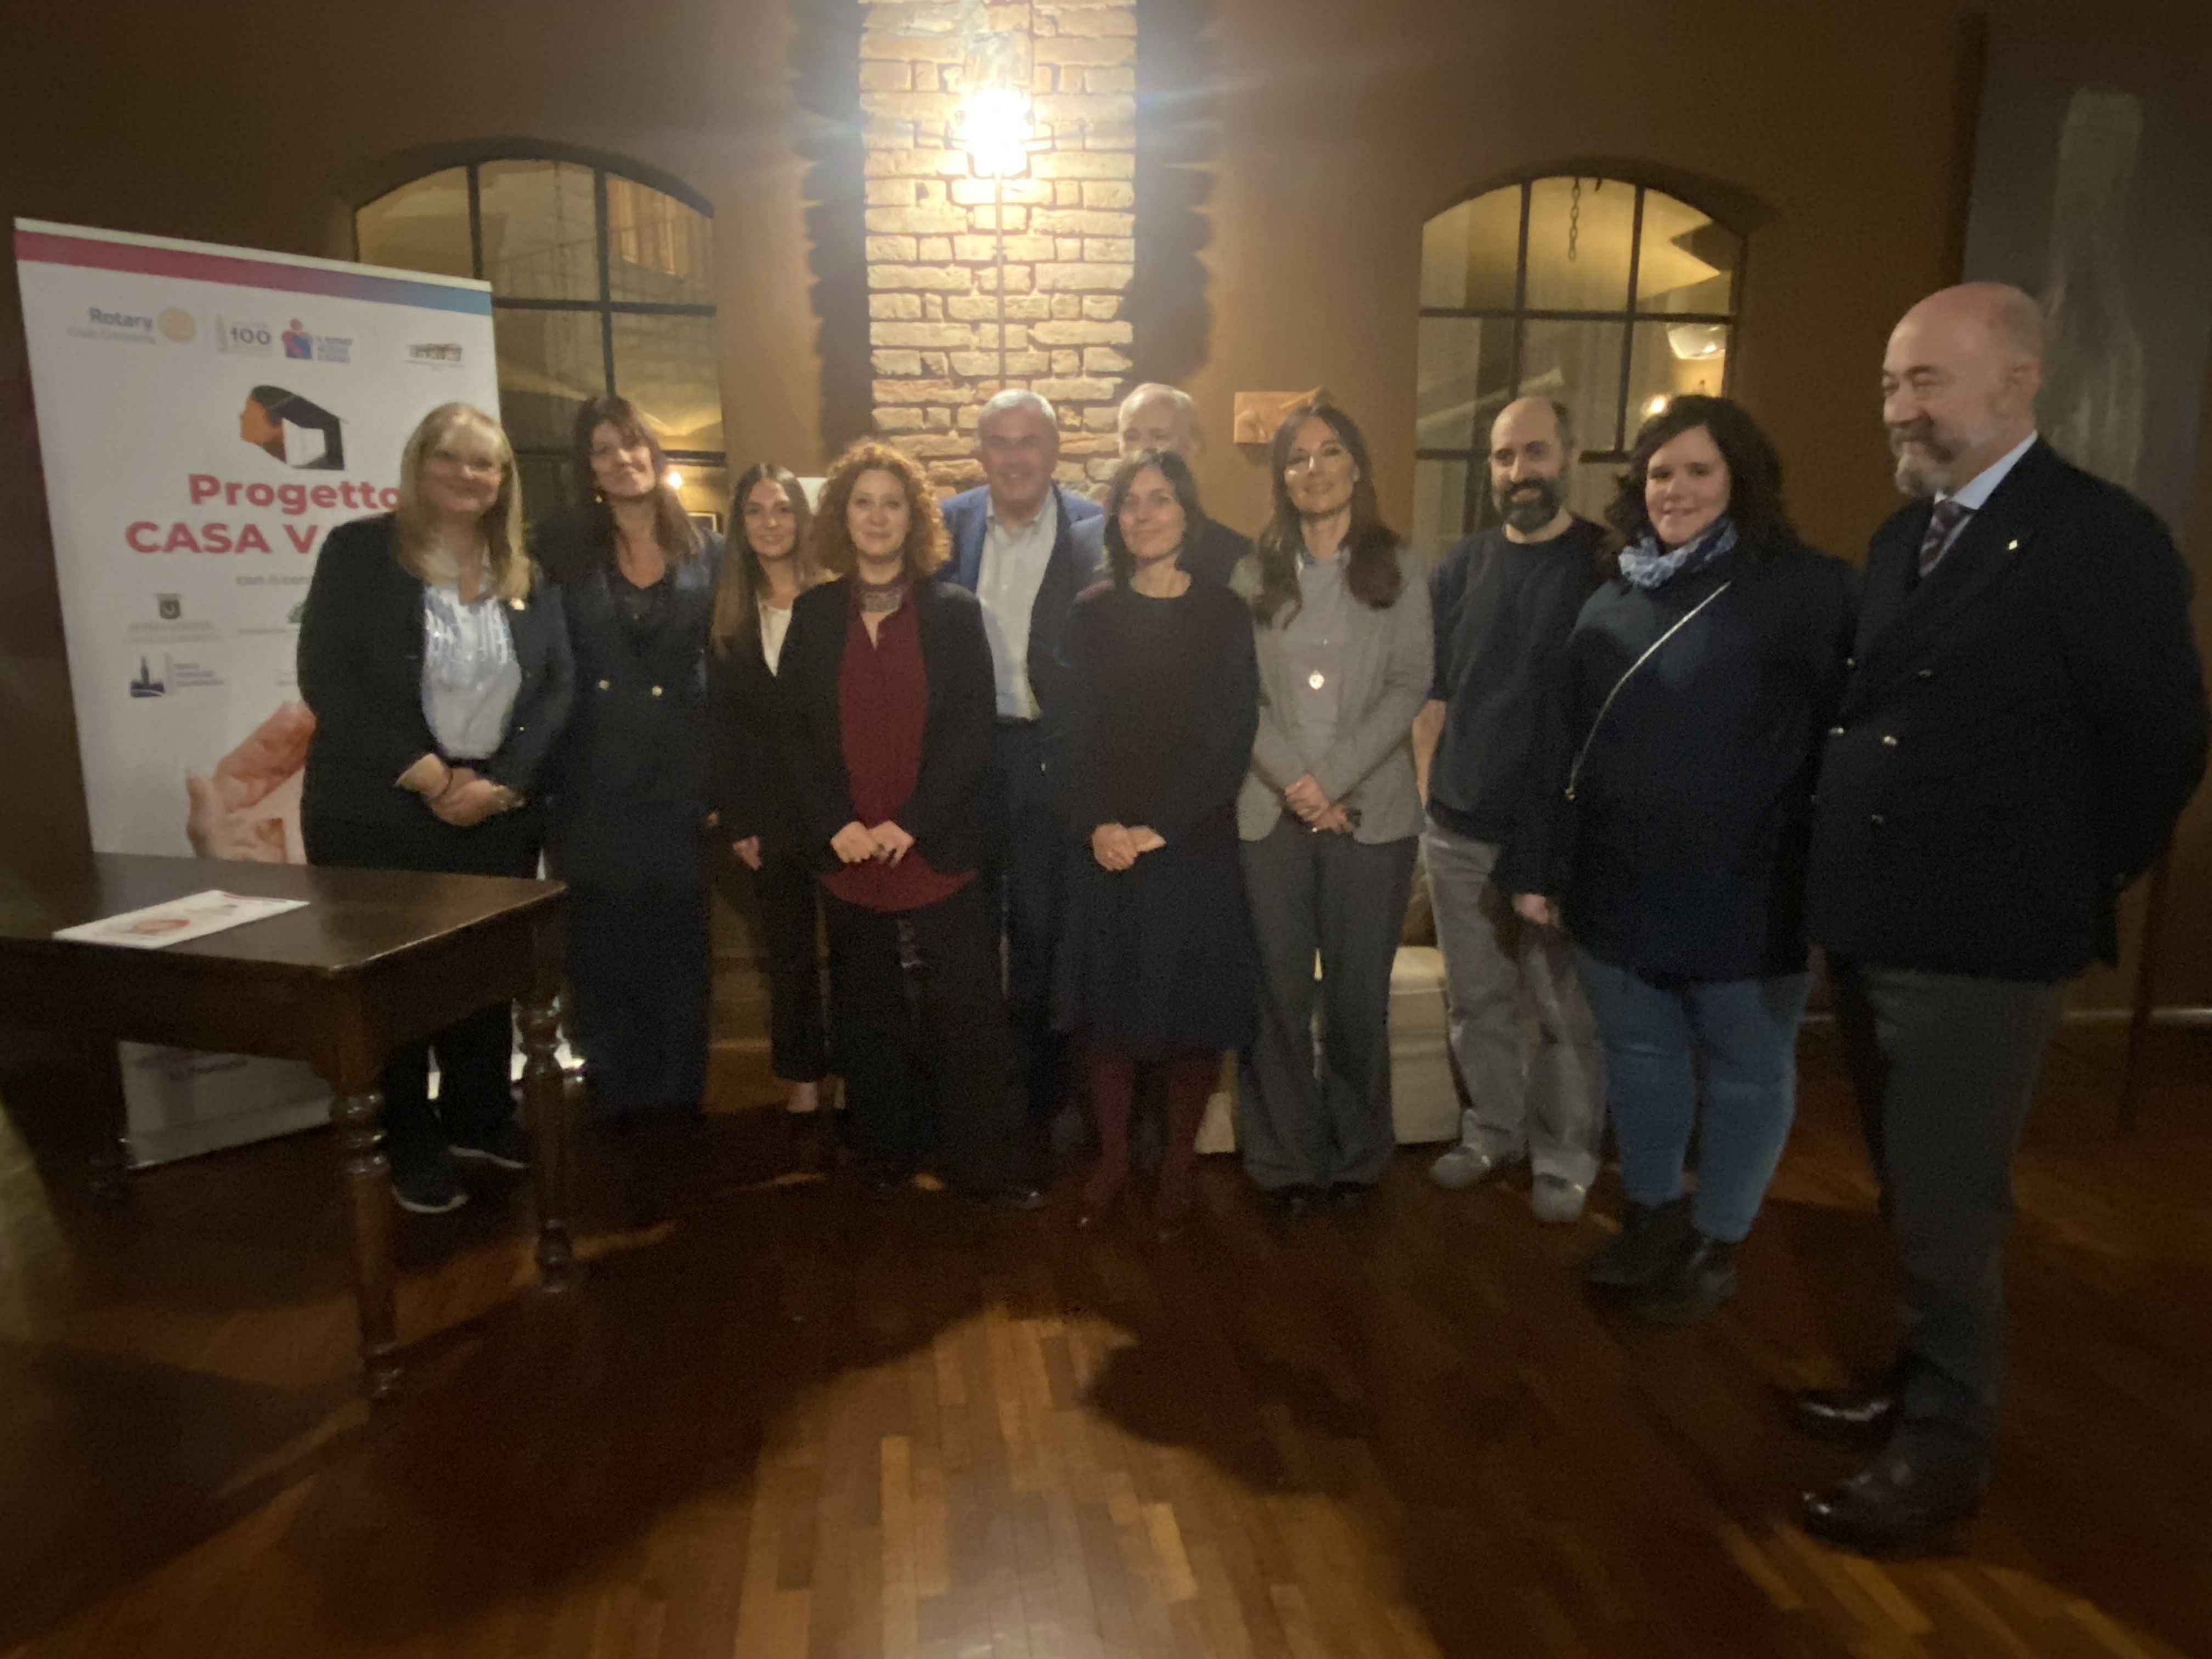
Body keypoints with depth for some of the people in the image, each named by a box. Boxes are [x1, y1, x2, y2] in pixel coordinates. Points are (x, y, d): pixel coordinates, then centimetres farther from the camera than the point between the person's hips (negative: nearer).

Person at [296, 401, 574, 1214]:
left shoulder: (526, 575, 9)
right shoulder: (359, 551, -2)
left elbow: (558, 686, 3)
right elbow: (328, 678, -11)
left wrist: (499, 782, -11)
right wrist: (428, 778, -16)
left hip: (500, 812, 4)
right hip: (379, 814, -3)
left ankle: (479, 1116, 31)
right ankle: (414, 1146, 21)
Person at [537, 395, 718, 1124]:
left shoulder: (705, 554, 6)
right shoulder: (562, 546, 2)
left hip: (679, 776, 1)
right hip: (594, 778, -1)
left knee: (679, 946, 7)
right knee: (603, 950, 6)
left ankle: (677, 1102, 23)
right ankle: (615, 1103, 22)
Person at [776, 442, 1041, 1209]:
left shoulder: (954, 611, 2)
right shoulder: (814, 614, 8)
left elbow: (971, 729, -5)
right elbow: (795, 731, 5)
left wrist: (912, 823, -13)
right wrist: (835, 824, -8)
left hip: (937, 852, -2)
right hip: (847, 854, 2)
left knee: (968, 1013, 0)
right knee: (867, 1016, 11)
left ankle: (980, 1162, 12)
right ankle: (883, 1150, 25)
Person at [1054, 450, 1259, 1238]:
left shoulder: (1223, 614, 0)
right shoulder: (1092, 614, 7)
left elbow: (1230, 738, -5)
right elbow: (1074, 732, 3)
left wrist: (1160, 826, -13)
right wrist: (1096, 824, -12)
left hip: (1193, 845, -2)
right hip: (1104, 845, 2)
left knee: (1192, 1010, 5)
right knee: (1107, 1005, 7)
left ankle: (1177, 1167, 22)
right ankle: (1111, 1158, 24)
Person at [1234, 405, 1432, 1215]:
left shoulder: (1398, 569, 5)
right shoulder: (1255, 573, 8)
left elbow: (1409, 687, -3)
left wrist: (1333, 779, -13)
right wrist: (1293, 780, -12)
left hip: (1371, 812, -1)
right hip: (1270, 812, 1)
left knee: (1358, 995, 6)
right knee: (1278, 993, 4)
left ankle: (1355, 1156, 23)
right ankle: (1285, 1158, 18)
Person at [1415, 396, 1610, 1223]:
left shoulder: (1610, 564, -2)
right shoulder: (1461, 566, 8)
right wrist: (1430, 790, 5)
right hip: (1460, 830, 4)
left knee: (1568, 1010, 5)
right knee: (1477, 1000, 14)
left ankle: (1564, 1157, 21)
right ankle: (1493, 1130, 31)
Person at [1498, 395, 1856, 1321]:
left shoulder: (1809, 592, -8)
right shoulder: (1613, 602, 8)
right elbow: (1563, 746, 8)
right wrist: (1536, 865, 7)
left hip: (1747, 898, -4)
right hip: (1616, 893, 5)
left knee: (1745, 1074, 12)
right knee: (1639, 1062, 16)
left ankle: (1715, 1244, 31)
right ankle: (1650, 1217, 37)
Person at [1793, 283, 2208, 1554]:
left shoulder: (2100, 537, -11)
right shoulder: (1905, 534, 12)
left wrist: (2068, 891, -4)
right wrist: (1855, 879, 8)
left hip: (1980, 941, -7)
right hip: (1872, 926, 7)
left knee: (1948, 1203, 3)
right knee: (1910, 1190, 18)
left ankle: (1947, 1447, 19)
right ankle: (1921, 1378, 36)